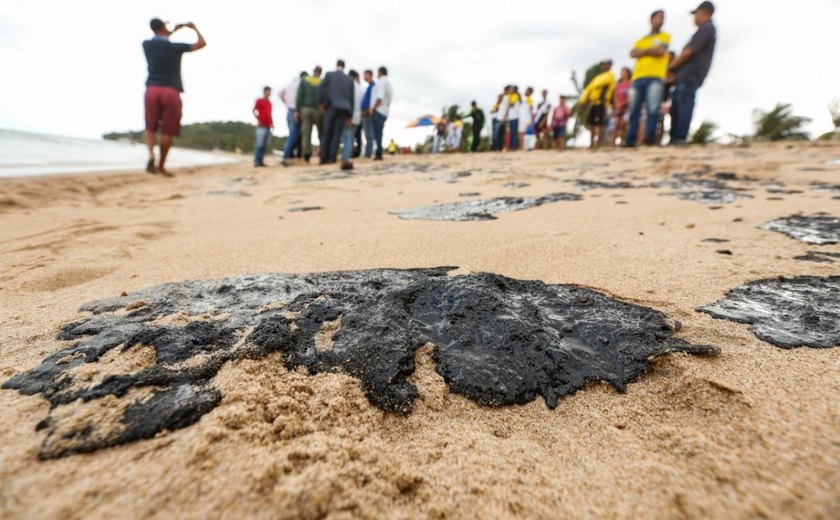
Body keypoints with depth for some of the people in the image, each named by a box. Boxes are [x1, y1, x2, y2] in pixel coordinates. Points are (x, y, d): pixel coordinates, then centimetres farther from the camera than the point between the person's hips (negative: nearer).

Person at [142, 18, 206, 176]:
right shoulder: (176, 47, -4)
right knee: (167, 131, 3)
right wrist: (195, 28, 23)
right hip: (171, 92, -3)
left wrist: (173, 31, 37)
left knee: (151, 128, 13)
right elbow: (202, 44, 7)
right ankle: (161, 166, 6)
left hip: (152, 90, 3)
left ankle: (151, 154, -14)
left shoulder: (147, 44, 8)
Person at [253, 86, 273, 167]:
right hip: (261, 126, -6)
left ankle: (261, 161, 8)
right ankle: (256, 161, -9)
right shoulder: (259, 101, 3)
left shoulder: (269, 103, 20)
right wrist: (258, 120, -10)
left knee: (265, 145, 4)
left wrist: (272, 123, 14)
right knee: (260, 144, -11)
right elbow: (254, 111, 0)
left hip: (268, 126, 6)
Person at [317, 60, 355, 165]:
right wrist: (350, 115, 13)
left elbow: (321, 88, -5)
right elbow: (351, 98, 12)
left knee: (327, 133, 1)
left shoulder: (329, 74, 9)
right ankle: (332, 157, -11)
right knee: (337, 134, 0)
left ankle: (324, 158, -4)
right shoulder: (350, 80, 16)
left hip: (331, 106, -2)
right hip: (344, 109, 2)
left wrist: (321, 103, 3)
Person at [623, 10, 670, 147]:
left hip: (655, 78, -3)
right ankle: (631, 139, 1)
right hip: (638, 77, 3)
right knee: (634, 110, -1)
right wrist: (651, 50, 0)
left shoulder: (665, 36, 18)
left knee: (653, 109, -16)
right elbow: (633, 54, 7)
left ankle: (650, 137, -18)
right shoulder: (640, 40, 26)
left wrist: (643, 50, 9)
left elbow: (660, 51, 0)